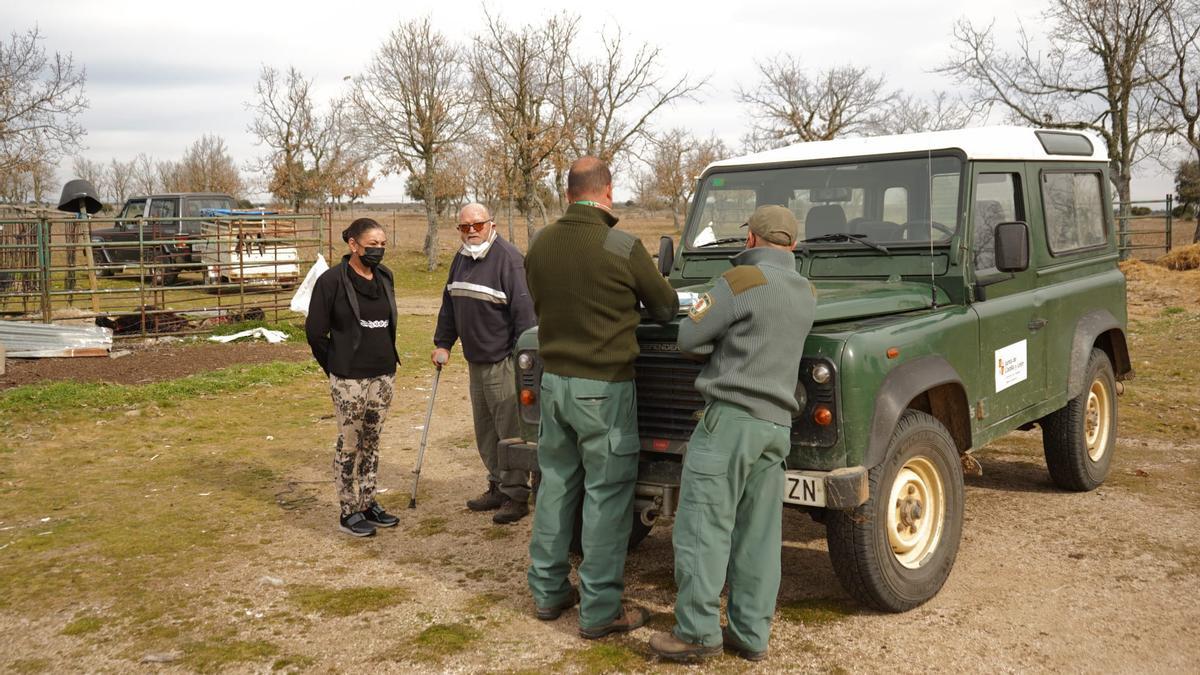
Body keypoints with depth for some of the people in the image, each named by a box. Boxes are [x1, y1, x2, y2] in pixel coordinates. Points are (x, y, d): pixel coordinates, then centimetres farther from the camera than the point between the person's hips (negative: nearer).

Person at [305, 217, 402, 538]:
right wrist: (337, 368, 0)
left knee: (372, 442, 14)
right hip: (349, 379, -5)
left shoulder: (385, 276, 7)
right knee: (350, 444, 4)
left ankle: (368, 504, 25)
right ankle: (349, 512, 14)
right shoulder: (332, 280, -11)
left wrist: (388, 359, 14)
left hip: (384, 374, 6)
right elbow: (315, 332, -6)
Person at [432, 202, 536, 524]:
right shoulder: (461, 260, 12)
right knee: (484, 431, 16)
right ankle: (497, 487, 28)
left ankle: (516, 495, 7)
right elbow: (449, 305, 20)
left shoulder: (509, 259, -14)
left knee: (509, 431, -3)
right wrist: (442, 343, 16)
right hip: (476, 361, 8)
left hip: (503, 362, -8)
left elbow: (524, 310, -18)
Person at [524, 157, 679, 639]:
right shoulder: (622, 248, -15)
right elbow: (665, 309, -1)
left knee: (556, 484, 16)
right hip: (603, 386, -6)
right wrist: (634, 300, 21)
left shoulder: (540, 245, 1)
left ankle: (548, 591, 26)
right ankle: (600, 611, 7)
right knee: (606, 495, 2)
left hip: (554, 381, 6)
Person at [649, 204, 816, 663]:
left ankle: (698, 632, 1)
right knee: (758, 536, 9)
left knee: (702, 527, -2)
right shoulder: (805, 293, 15)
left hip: (731, 417, -8)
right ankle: (751, 635, 14)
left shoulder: (743, 280, -8)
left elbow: (689, 338, -5)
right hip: (777, 424, 8)